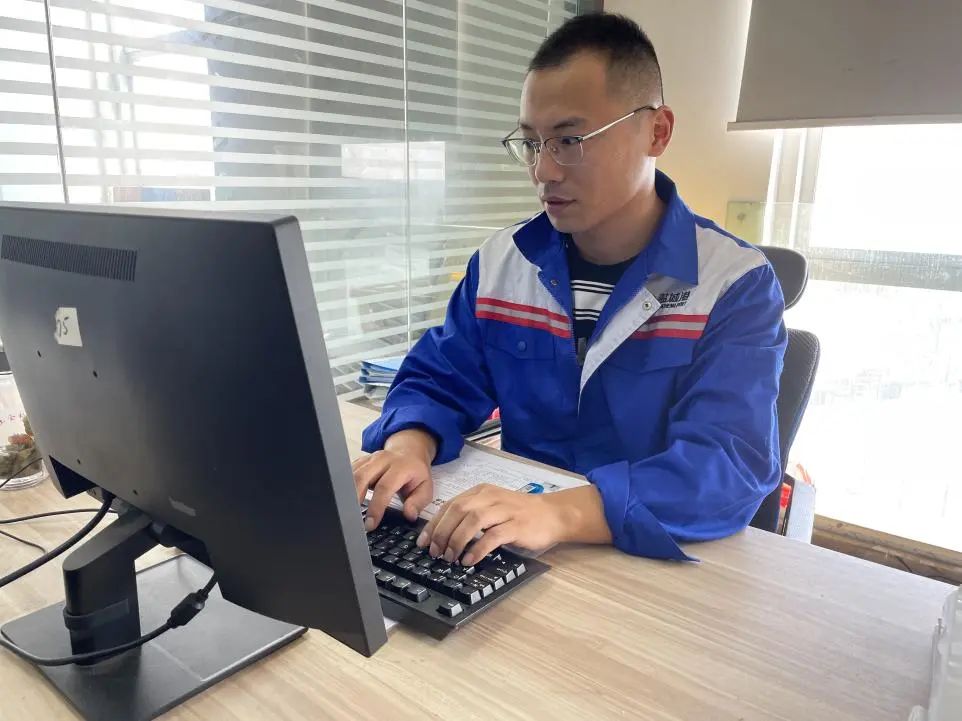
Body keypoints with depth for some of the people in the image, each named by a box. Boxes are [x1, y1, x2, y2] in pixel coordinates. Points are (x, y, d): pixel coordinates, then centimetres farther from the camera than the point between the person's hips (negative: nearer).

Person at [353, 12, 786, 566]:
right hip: (516, 548, 3)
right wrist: (410, 446, -18)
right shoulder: (500, 260, 2)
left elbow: (730, 464, -21)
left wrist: (559, 514, -36)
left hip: (664, 564, -2)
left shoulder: (737, 284, -10)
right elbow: (438, 383, 5)